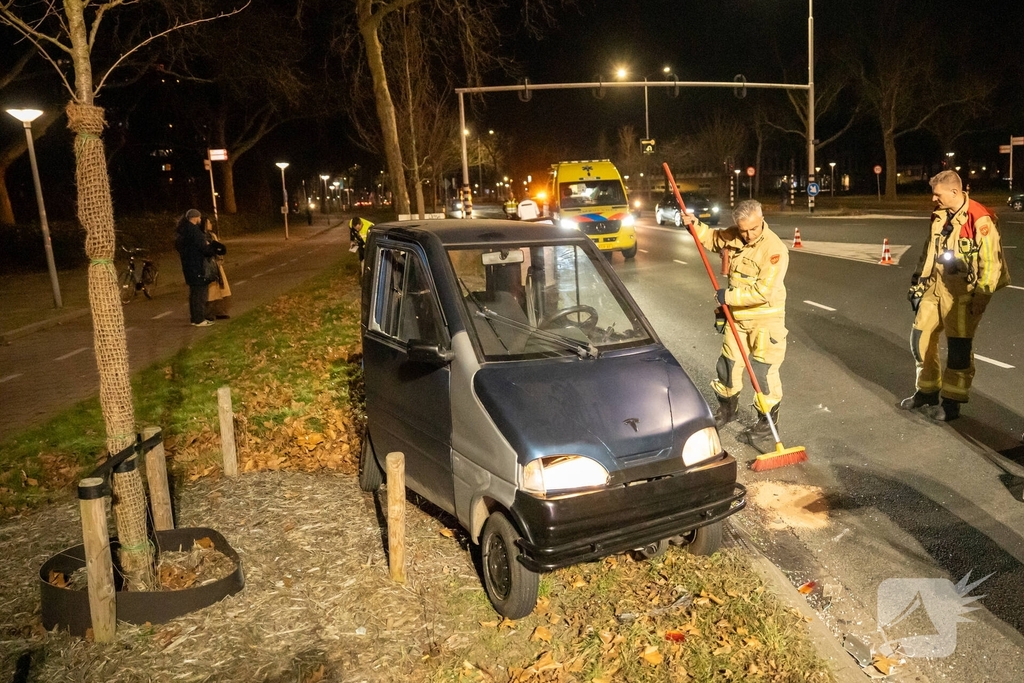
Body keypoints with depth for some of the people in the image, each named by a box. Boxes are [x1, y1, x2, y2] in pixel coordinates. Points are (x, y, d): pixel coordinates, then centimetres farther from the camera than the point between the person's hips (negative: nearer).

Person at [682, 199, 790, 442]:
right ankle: (727, 408, 39)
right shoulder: (733, 236, -2)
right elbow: (714, 240, 21)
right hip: (737, 316, 7)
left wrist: (729, 296, -23)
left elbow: (763, 292, -29)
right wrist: (696, 226, 4)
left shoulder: (774, 248, -23)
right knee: (728, 364, 17)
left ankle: (767, 422, 14)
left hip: (765, 320, -7)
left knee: (763, 371, -2)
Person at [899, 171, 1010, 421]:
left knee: (958, 348, -2)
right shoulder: (939, 216, 8)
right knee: (920, 338, 9)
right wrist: (918, 283, 17)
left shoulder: (979, 219, -16)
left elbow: (990, 261, -16)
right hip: (935, 287, 7)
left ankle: (951, 402, 11)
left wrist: (980, 298, -16)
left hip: (961, 292, -7)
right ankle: (927, 391, 26)